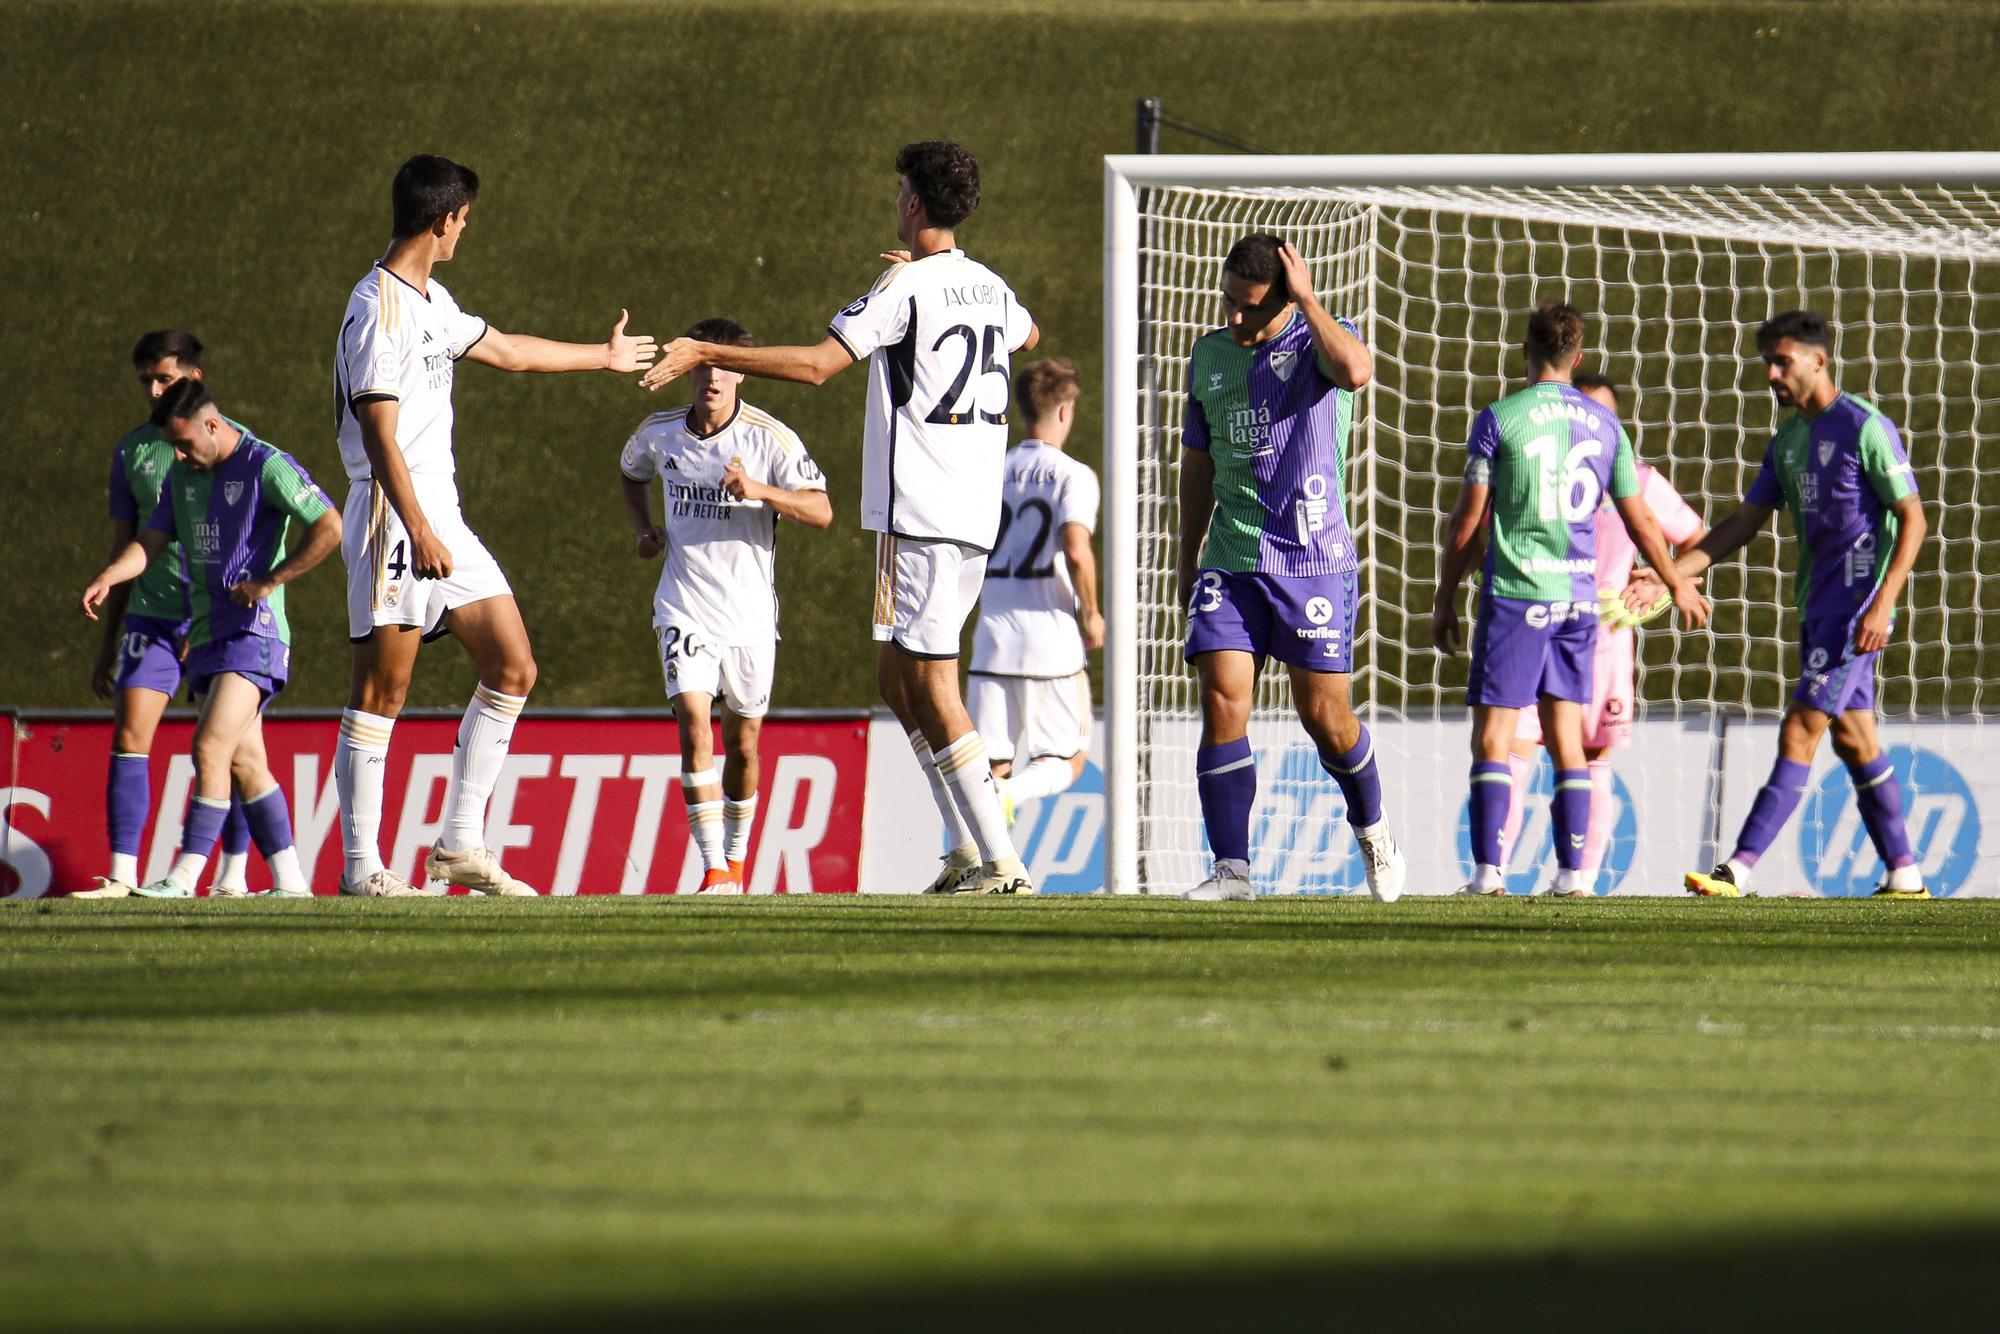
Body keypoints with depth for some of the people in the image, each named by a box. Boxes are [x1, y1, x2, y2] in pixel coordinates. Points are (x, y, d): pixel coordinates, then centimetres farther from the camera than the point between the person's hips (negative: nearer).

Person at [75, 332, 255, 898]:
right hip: (152, 617, 3)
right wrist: (107, 647, 14)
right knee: (129, 735, -9)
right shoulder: (132, 451, 10)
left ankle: (233, 875, 12)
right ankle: (122, 877, -10)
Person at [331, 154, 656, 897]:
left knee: (513, 669, 7)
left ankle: (461, 844, 11)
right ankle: (361, 866, -2)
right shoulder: (378, 310, -14)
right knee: (381, 691, -6)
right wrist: (418, 532, -26)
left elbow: (505, 351, 34)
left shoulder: (432, 301, 16)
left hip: (441, 515, 10)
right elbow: (379, 434, -20)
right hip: (395, 517, -10)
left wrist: (603, 356, 46)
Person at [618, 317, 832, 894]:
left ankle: (736, 857, 33)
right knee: (694, 726, -17)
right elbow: (631, 472, 25)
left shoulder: (769, 438, -9)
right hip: (684, 606, 1)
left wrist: (760, 491, -31)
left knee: (742, 743, 10)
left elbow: (821, 511, -16)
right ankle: (714, 871, -19)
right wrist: (643, 527, 7)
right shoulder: (659, 433, 0)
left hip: (750, 612, -1)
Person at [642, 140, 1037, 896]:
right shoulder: (987, 287, 13)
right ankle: (965, 849, 10)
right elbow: (1027, 335, 38)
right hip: (976, 517, 8)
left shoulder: (907, 287, -11)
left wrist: (706, 353, -14)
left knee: (932, 687, -7)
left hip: (920, 515, -8)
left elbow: (817, 364, -19)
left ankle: (1001, 862, -13)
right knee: (897, 677, 16)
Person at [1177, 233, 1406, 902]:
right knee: (1221, 703, -10)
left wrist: (1307, 300, -20)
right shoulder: (1209, 356, 12)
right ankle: (1231, 870, -9)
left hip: (1314, 560, -4)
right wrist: (1188, 559, 23)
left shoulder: (1317, 343, -3)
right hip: (1230, 564, 4)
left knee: (1325, 715, 0)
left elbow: (1355, 369, -30)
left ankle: (1370, 827, 29)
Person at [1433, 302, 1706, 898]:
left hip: (1515, 594, -4)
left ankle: (1488, 870, -11)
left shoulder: (1499, 419, -4)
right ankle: (1572, 870, 5)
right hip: (1578, 595, 4)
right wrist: (1679, 585, 28)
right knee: (1566, 740, 9)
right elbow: (1639, 521, 13)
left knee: (1492, 737, -2)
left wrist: (1445, 598, 7)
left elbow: (1467, 520, -3)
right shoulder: (1604, 424, 8)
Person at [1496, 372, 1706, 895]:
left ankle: (1583, 879, 4)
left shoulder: (1638, 481, 3)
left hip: (1604, 632, 0)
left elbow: (1697, 541, 13)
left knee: (1594, 760, 0)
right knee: (1513, 751, -9)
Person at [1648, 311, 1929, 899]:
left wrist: (1882, 604, -21)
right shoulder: (1787, 440, 13)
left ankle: (1740, 868, -17)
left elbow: (1912, 519, -12)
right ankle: (1904, 874, 15)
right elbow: (1743, 524, 16)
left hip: (1856, 607, -9)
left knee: (1799, 733, -12)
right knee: (1853, 740, 10)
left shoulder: (1865, 427, -11)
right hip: (1818, 607, 9)